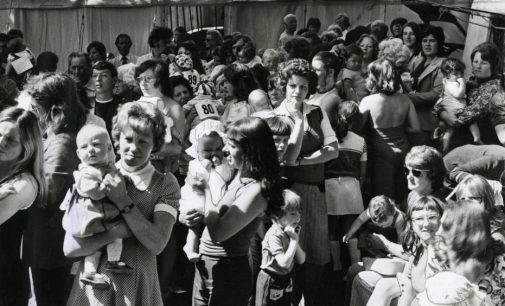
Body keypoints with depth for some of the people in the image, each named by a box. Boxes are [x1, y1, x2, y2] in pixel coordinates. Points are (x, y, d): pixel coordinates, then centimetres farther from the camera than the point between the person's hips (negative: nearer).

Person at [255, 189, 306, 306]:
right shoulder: (274, 235, -25)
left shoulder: (291, 232, 1)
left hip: (286, 279, 8)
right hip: (271, 282, -8)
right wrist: (293, 240, -26)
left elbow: (301, 260, -1)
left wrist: (295, 239, -14)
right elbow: (284, 263, -31)